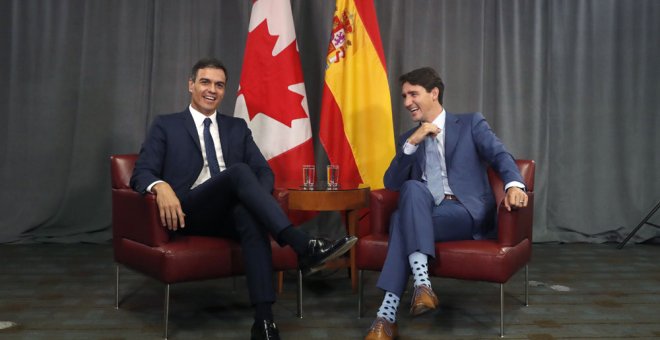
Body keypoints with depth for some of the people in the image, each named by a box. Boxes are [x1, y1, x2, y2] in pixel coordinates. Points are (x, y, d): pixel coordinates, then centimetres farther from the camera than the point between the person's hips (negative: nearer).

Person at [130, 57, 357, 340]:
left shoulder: (237, 128, 22)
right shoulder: (166, 125, 13)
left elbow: (264, 171, 13)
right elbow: (141, 174, 2)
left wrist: (257, 197, -12)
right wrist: (161, 187, -23)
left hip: (231, 212, 3)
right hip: (189, 212, -3)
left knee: (250, 215, -36)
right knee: (239, 170, -32)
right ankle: (304, 247, -42)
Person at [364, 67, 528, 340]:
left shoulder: (470, 123, 10)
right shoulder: (407, 139, 20)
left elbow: (500, 155, -6)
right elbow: (391, 183, 8)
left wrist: (514, 185, -29)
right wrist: (412, 142, -5)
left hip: (467, 212, -3)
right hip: (426, 214, 3)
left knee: (402, 218, -30)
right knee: (413, 188, -32)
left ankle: (388, 313, -34)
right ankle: (421, 281, -39)